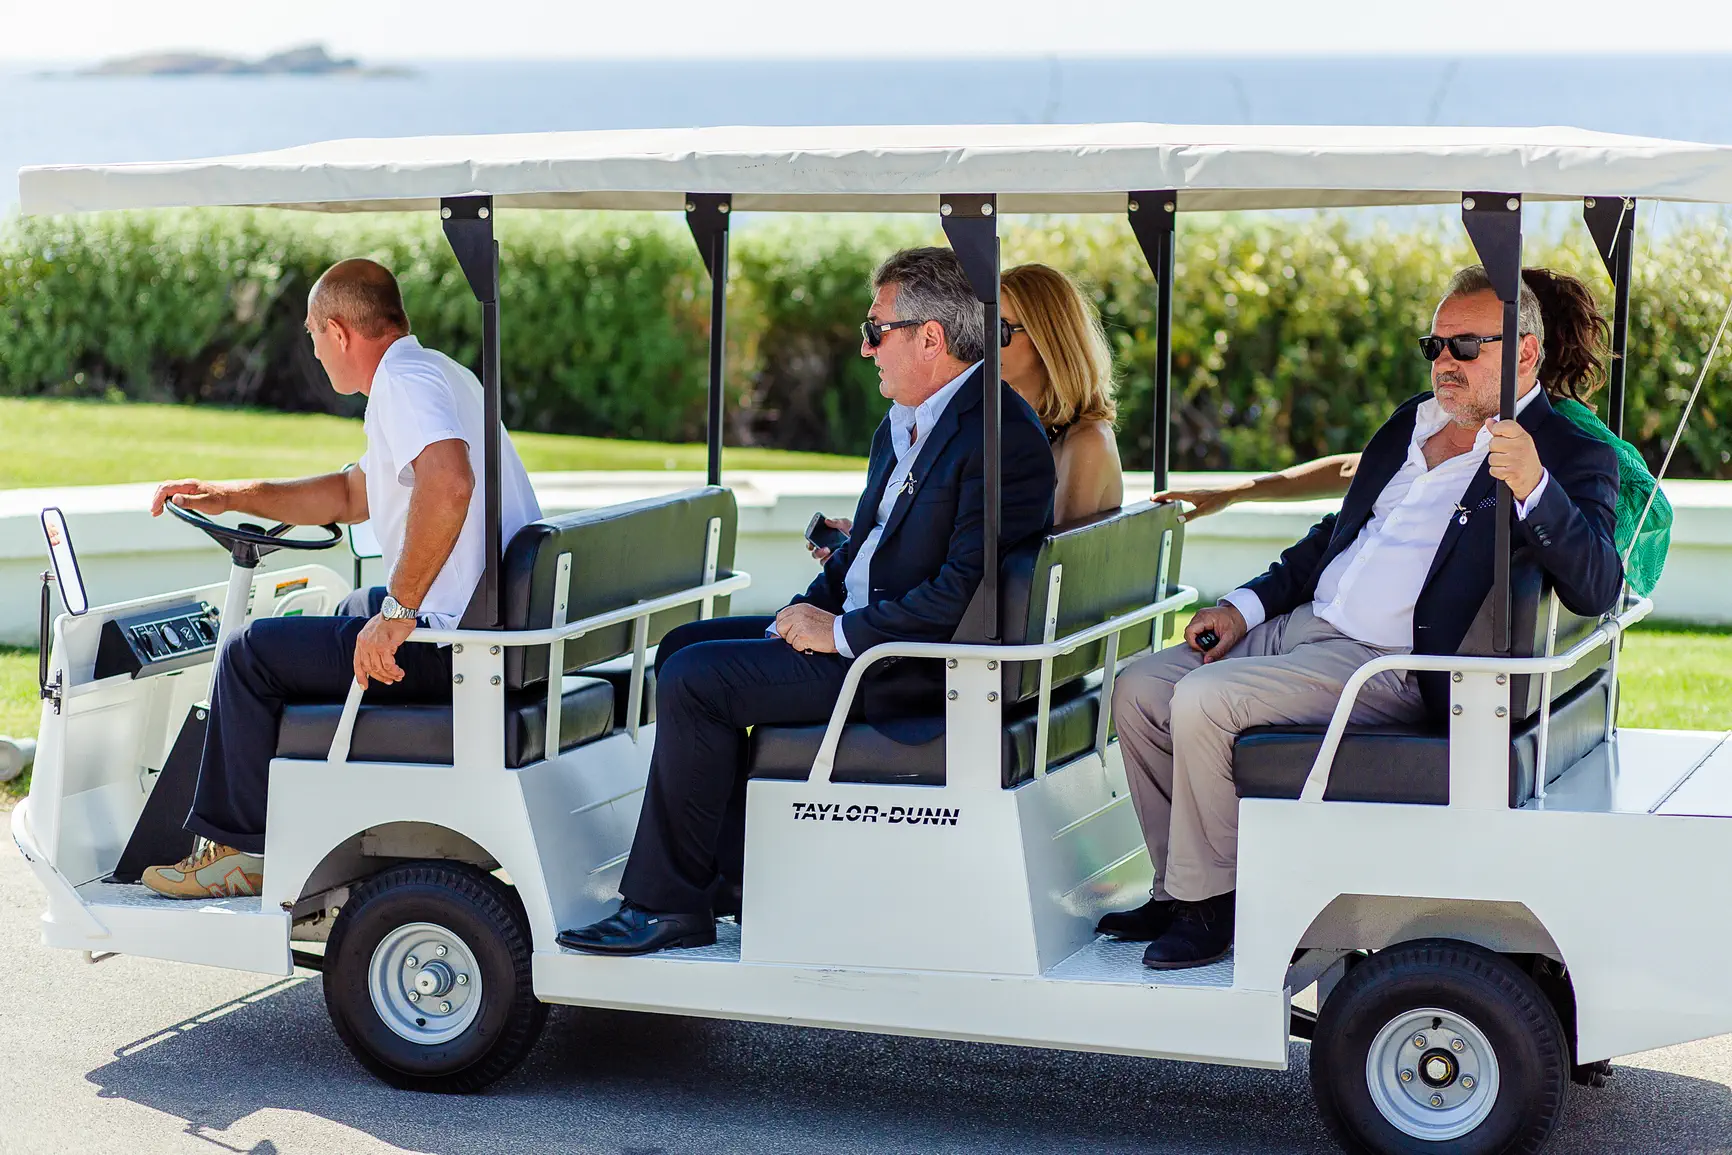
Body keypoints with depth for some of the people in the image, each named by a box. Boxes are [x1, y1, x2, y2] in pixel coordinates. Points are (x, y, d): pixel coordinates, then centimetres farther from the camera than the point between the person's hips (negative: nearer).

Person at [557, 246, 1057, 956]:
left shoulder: (1003, 438, -19)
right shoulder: (900, 426, 14)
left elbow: (964, 591, -25)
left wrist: (842, 632, -19)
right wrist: (807, 610, 3)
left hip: (913, 660, -11)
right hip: (852, 627, 11)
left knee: (695, 680, -17)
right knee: (683, 649, 10)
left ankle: (668, 907, -6)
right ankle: (749, 872, 10)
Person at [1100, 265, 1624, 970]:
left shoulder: (1573, 457, -7)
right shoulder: (1414, 421, 17)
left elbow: (1597, 589, -22)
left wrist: (1533, 487, -37)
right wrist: (1248, 605, 13)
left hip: (1387, 666, -9)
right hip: (1301, 623, 9)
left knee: (1202, 700, -24)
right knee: (1138, 691, 0)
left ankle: (1212, 905, -8)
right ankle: (1180, 891, 10)